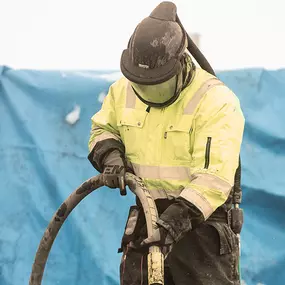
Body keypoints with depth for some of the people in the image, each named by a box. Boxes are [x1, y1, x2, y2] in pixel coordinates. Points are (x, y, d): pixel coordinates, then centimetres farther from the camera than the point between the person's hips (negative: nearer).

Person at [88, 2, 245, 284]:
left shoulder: (217, 102, -19)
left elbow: (214, 176, -26)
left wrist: (177, 219, -37)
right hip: (147, 217, 6)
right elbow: (102, 129, 21)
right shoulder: (123, 90, 1)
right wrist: (110, 155, -3)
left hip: (199, 218, -5)